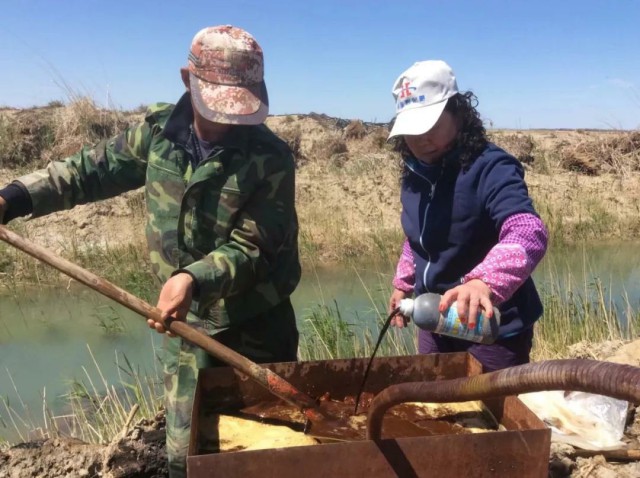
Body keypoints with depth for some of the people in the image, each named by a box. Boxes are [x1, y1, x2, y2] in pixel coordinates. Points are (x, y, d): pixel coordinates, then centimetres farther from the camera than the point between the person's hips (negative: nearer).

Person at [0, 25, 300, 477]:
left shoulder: (271, 157, -18)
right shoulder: (159, 130, -4)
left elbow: (251, 248, -20)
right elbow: (91, 169, 6)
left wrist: (194, 278, -36)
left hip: (259, 324, -3)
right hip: (189, 320, 4)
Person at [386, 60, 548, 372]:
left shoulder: (490, 168, -23)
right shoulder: (415, 174, -1)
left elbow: (528, 231, -40)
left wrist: (484, 281, -56)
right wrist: (404, 283, 16)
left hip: (492, 327, -7)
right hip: (436, 322, 7)